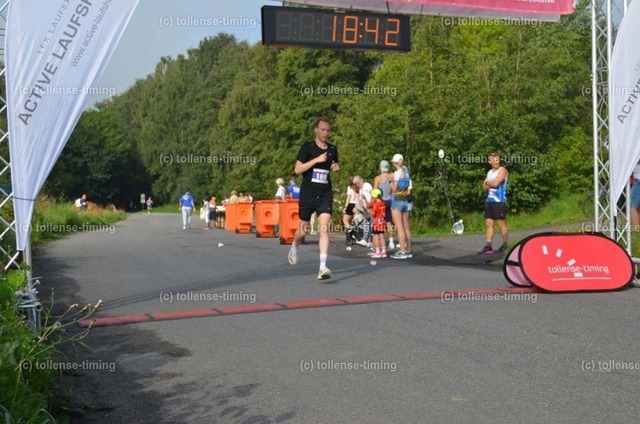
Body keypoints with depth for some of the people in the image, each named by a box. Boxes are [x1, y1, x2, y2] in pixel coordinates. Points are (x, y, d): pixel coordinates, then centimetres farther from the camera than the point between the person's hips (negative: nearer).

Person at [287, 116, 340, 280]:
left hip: (325, 195, 2)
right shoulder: (307, 147, -5)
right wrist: (317, 159, -20)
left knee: (324, 228, -14)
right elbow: (297, 169, -12)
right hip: (307, 194, -2)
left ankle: (323, 267, -18)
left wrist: (335, 168, 3)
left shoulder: (333, 149, 7)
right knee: (303, 229, 11)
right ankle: (294, 246, 45)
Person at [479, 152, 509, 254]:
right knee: (488, 223, 3)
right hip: (489, 200, 7)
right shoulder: (489, 172, 19)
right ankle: (488, 246, 3)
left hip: (499, 201, -7)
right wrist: (490, 184, -7)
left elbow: (495, 183, -16)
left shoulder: (502, 170, -4)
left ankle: (505, 245, 5)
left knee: (501, 223, -4)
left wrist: (487, 182, 2)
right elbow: (485, 187, 12)